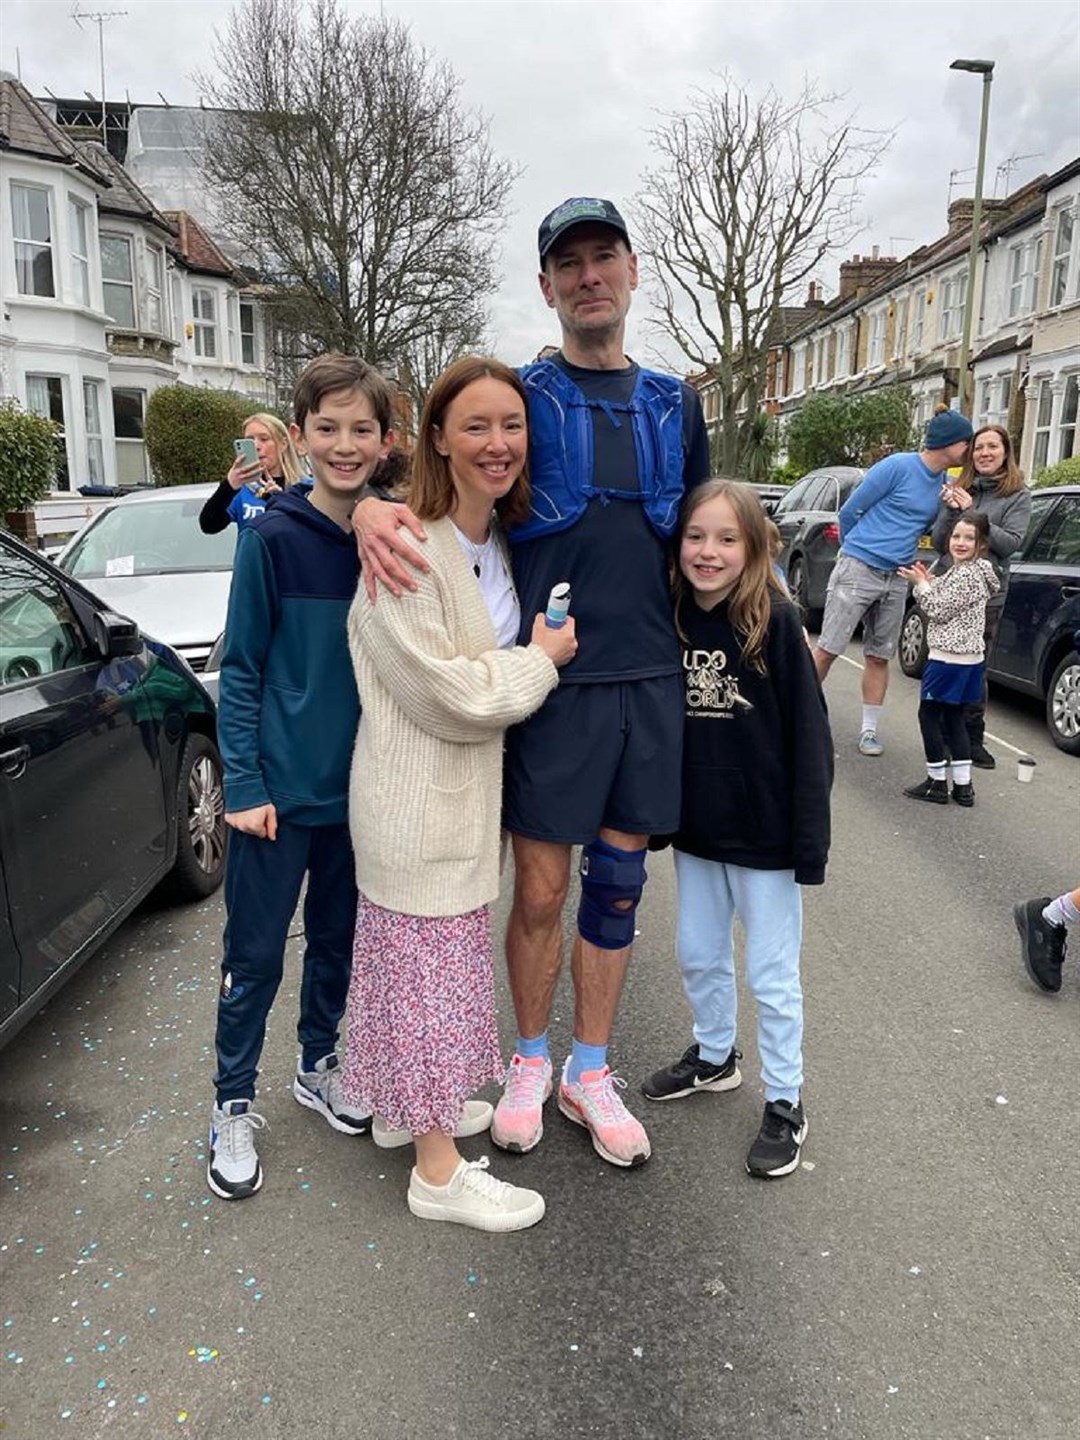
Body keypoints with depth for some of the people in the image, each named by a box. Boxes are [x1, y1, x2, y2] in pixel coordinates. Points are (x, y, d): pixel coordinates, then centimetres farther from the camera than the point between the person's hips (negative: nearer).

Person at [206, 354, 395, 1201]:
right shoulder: (272, 538, -10)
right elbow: (240, 669, -7)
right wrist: (245, 785, -11)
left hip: (361, 786, 4)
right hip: (281, 788, -4)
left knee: (338, 937, 18)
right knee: (257, 952, 7)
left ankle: (319, 1066, 38)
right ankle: (234, 1106, 24)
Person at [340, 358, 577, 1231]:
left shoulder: (502, 542, 7)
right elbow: (446, 694, -24)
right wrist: (542, 659, -13)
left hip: (469, 790, 9)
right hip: (419, 798, -9)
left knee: (445, 955, 21)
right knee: (426, 963, 3)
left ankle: (412, 1106, 41)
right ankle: (438, 1171, 19)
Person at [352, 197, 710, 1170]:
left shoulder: (676, 406, 13)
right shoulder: (520, 395, 2)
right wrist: (371, 505, -23)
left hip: (652, 680, 3)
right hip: (553, 679, -3)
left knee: (617, 887, 10)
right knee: (541, 892, 4)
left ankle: (591, 1072, 27)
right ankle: (531, 1061, 28)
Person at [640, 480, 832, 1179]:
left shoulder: (777, 621, -15)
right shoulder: (671, 619, -1)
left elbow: (809, 735, -14)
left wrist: (810, 839, -16)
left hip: (764, 834, -5)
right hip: (696, 830, 5)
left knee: (772, 972, 7)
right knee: (700, 954, 21)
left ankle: (786, 1103, 25)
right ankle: (714, 1056, 44)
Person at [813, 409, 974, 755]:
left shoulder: (944, 484, 10)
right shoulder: (897, 467, -11)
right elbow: (849, 511, -4)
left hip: (897, 580, 6)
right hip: (857, 569, -6)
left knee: (879, 657, 9)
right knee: (827, 649, -6)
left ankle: (869, 730, 17)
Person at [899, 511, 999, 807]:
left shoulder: (967, 575, -17)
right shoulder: (967, 571, 13)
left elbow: (940, 611, -16)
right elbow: (947, 603, 18)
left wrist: (921, 583, -7)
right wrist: (929, 580, 6)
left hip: (948, 659, -10)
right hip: (968, 660, 10)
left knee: (929, 715, 1)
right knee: (954, 719, 13)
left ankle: (937, 784, 6)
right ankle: (963, 787, 15)